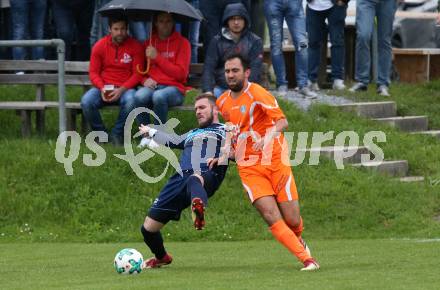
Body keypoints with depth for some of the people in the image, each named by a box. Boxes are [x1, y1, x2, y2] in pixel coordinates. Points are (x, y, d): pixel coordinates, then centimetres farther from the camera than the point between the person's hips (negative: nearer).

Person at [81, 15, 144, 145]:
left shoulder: (135, 46, -1)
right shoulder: (100, 46, 4)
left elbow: (137, 74, -3)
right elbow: (93, 72, 5)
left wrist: (122, 90, -17)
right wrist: (102, 88, -15)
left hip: (125, 88, -1)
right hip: (103, 87, 2)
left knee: (130, 101, -37)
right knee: (86, 102, -29)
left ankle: (117, 134, -12)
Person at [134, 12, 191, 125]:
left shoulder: (182, 43, 5)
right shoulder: (148, 43, 16)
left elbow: (181, 73, -3)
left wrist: (157, 57, -6)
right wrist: (145, 80, -5)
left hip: (174, 88, -3)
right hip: (152, 86, 3)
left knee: (159, 96, -38)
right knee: (140, 96, -33)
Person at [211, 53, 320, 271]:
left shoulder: (256, 93, -9)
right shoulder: (223, 102, 10)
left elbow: (282, 122, -20)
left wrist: (268, 137, -38)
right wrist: (225, 155, 14)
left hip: (275, 161, -4)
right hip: (248, 168, 4)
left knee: (292, 219, -3)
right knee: (271, 216, -16)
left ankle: (298, 240, 33)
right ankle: (307, 260, -11)